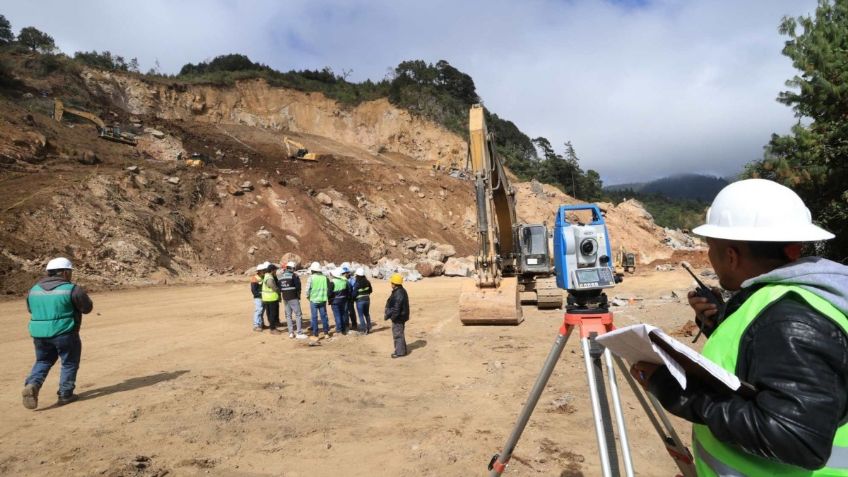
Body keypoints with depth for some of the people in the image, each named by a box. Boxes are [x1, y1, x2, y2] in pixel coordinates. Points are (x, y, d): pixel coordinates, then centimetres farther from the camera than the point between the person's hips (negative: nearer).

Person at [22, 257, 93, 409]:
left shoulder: (34, 290, 7)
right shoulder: (72, 289, -11)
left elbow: (31, 309, 20)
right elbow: (87, 308, -4)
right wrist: (81, 294, 11)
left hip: (39, 334, 5)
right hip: (65, 333, -5)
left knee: (43, 361, 23)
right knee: (70, 363, 10)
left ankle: (32, 385, 1)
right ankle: (65, 395, 13)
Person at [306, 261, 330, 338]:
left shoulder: (311, 278, -10)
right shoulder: (324, 277, 0)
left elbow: (308, 289, -9)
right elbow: (328, 288, 4)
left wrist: (308, 296, 9)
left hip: (314, 300, -3)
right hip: (323, 300, 3)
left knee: (314, 317, 4)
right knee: (324, 315, 13)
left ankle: (315, 333, 6)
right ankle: (326, 331, 20)